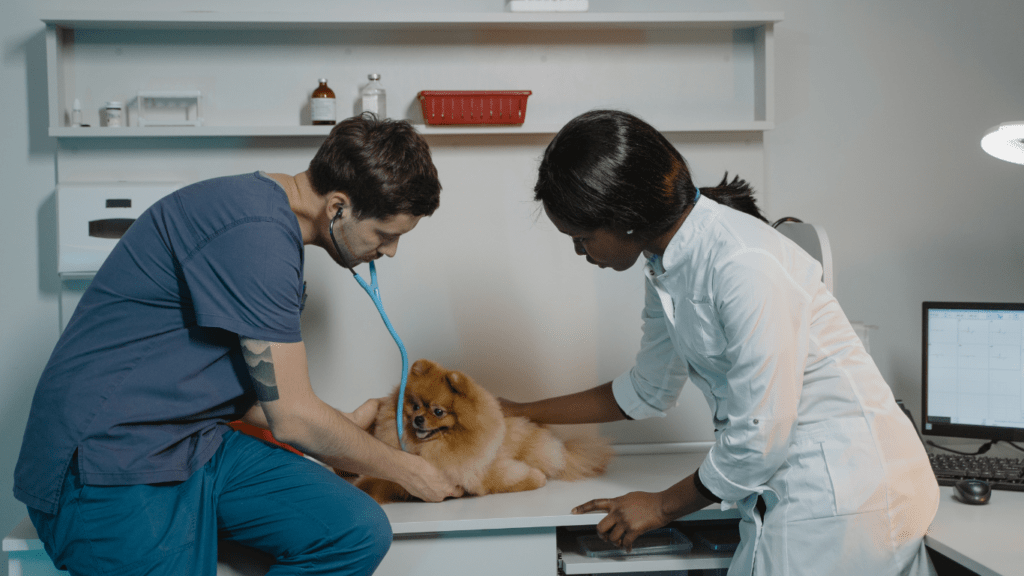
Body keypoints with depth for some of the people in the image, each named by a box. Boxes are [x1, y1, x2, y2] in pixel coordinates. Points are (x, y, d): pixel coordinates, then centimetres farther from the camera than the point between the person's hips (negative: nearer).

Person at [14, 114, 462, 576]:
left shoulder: (273, 222, 11)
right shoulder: (255, 232, -21)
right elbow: (293, 418, -15)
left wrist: (343, 430, 20)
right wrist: (405, 469, 0)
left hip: (196, 443, 9)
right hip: (109, 462, -9)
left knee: (360, 532, -10)